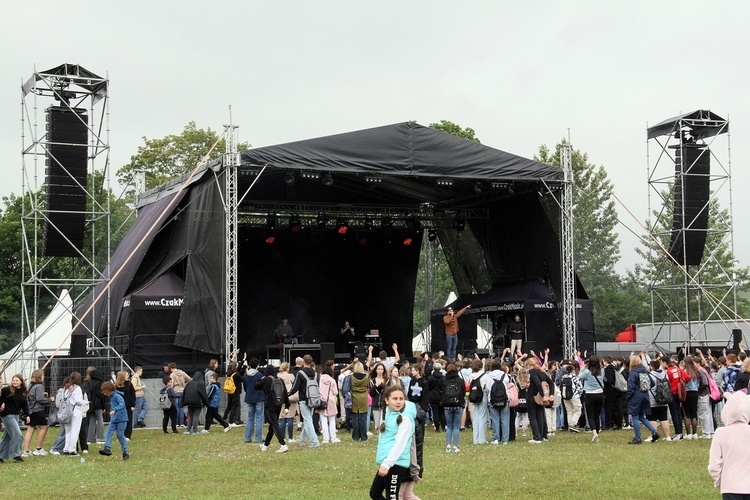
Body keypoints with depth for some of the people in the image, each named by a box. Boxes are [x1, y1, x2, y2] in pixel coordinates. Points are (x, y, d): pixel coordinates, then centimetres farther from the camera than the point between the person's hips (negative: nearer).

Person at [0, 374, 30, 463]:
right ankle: (16, 455, -4)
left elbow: (24, 404, 12)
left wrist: (27, 415, 5)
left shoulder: (23, 392, 7)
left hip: (15, 415, 7)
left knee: (8, 436, 12)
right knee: (17, 434, -12)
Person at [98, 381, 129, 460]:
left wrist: (114, 410, -42)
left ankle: (125, 452, 7)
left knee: (120, 435, -4)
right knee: (108, 432, -9)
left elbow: (122, 404, -32)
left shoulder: (117, 396, -16)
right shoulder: (111, 397, 13)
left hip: (121, 419, -8)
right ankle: (107, 449, -16)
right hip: (113, 419, 8)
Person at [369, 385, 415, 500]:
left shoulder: (405, 418, -14)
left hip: (396, 463, -9)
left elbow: (400, 443, -21)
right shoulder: (389, 414, 11)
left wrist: (387, 464, -27)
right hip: (386, 462, 9)